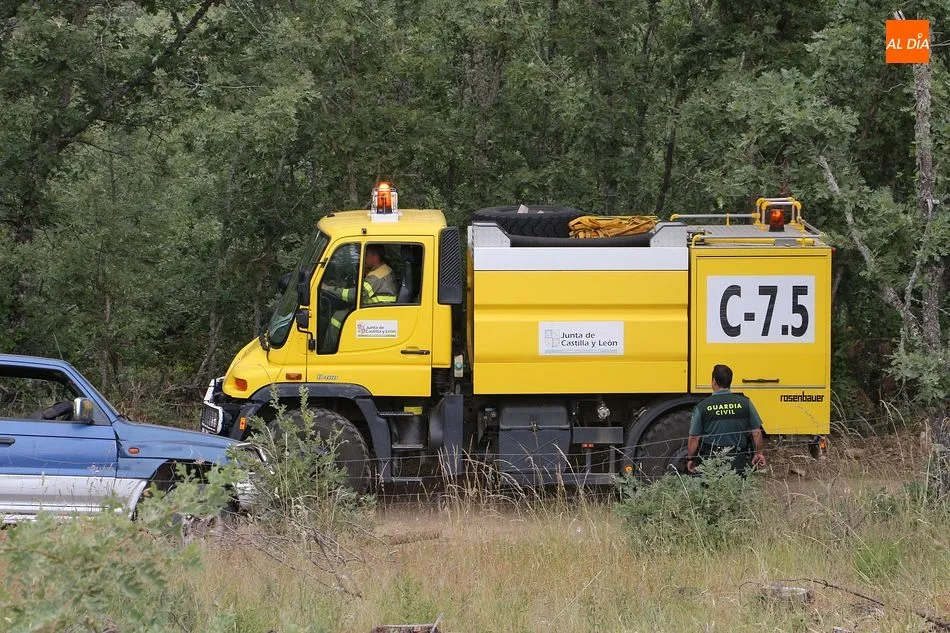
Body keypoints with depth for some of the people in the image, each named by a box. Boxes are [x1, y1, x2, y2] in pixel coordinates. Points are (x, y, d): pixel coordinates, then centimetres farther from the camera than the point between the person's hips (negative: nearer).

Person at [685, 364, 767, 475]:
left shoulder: (702, 407, -4)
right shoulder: (745, 403, -1)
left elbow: (694, 438, 0)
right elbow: (756, 432, 5)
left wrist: (690, 459, 15)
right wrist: (758, 453, 21)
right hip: (737, 462, 1)